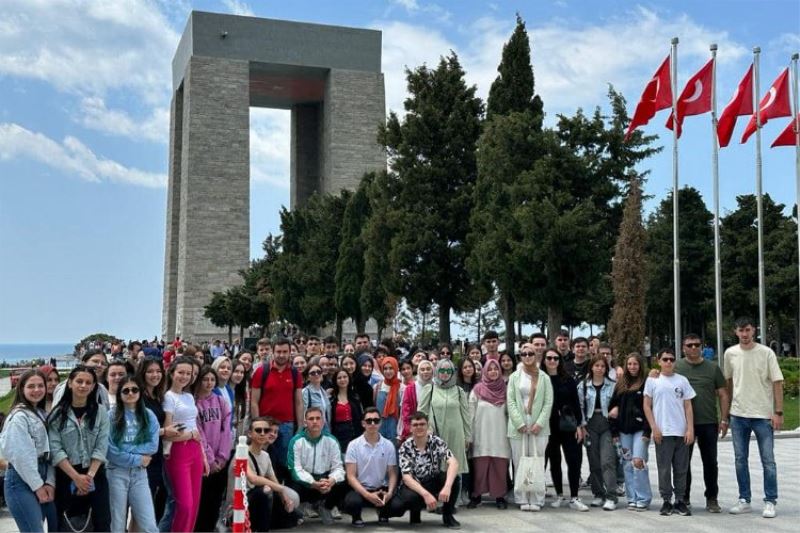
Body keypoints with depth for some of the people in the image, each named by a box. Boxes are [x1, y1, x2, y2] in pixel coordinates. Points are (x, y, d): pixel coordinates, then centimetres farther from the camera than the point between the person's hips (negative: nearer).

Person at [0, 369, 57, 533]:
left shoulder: (43, 414, 15)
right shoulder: (19, 416, -10)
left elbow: (49, 452, 10)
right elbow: (20, 455, -15)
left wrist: (50, 482, -2)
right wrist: (37, 486, -12)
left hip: (41, 478, 8)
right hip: (21, 481, -8)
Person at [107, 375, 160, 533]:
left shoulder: (148, 416, 7)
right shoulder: (111, 415, -2)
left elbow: (153, 446, -2)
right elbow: (109, 449, -10)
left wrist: (126, 451, -12)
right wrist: (137, 459, -10)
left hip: (140, 473, 2)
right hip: (117, 472, -2)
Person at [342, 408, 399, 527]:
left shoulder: (389, 445, 1)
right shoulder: (354, 445, -6)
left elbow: (392, 474, 3)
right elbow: (351, 476, -9)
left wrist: (389, 493, -19)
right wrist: (367, 495, -23)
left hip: (381, 489, 2)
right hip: (360, 489, -2)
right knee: (351, 502, -36)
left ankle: (383, 513, 9)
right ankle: (357, 517, 3)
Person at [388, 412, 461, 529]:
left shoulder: (437, 442, -11)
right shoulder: (405, 447, -14)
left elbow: (453, 463, -27)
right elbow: (407, 477, -22)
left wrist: (447, 487, -45)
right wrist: (426, 494, -39)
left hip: (434, 482, 2)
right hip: (414, 485, -2)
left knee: (454, 478, -29)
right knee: (396, 505, -33)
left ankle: (447, 515, -5)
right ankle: (415, 509, 5)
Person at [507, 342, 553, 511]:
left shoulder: (544, 378, 5)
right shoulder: (514, 377, 6)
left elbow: (548, 402, 1)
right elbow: (510, 401, 0)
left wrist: (539, 423, -9)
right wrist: (519, 424, -9)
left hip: (538, 426, 0)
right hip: (518, 426, 0)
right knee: (520, 463, 1)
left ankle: (536, 499, 5)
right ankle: (522, 499, 7)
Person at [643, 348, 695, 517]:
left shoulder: (682, 380, 7)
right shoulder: (652, 380, 3)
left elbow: (688, 406, 6)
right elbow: (647, 406, 3)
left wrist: (690, 429, -2)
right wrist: (654, 428, -5)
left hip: (681, 432, 2)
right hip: (662, 433, -2)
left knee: (681, 468, 6)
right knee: (664, 469, 2)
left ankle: (680, 500, 15)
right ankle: (666, 501, 11)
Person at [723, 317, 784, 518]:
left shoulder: (766, 353, -6)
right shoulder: (730, 353, 4)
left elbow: (777, 383, -6)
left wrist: (778, 412, -11)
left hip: (763, 415, -3)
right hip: (738, 415, 3)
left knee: (768, 460, 1)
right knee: (740, 460, 9)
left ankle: (770, 502, 10)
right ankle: (744, 500, 19)